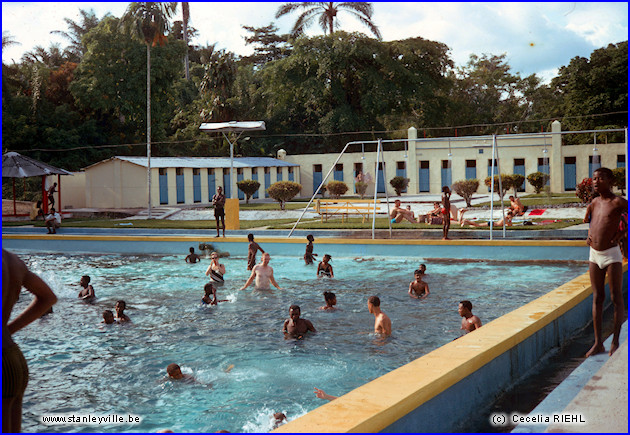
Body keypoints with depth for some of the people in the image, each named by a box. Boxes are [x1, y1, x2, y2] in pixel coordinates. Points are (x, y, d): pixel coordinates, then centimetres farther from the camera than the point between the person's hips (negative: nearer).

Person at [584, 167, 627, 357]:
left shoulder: (618, 202, -9)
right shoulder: (594, 202, 10)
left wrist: (622, 232, -12)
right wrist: (589, 234, 11)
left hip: (611, 253, -6)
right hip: (594, 254, 6)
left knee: (616, 298, 2)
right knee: (597, 298, 8)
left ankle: (615, 342, 9)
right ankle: (598, 343, 13)